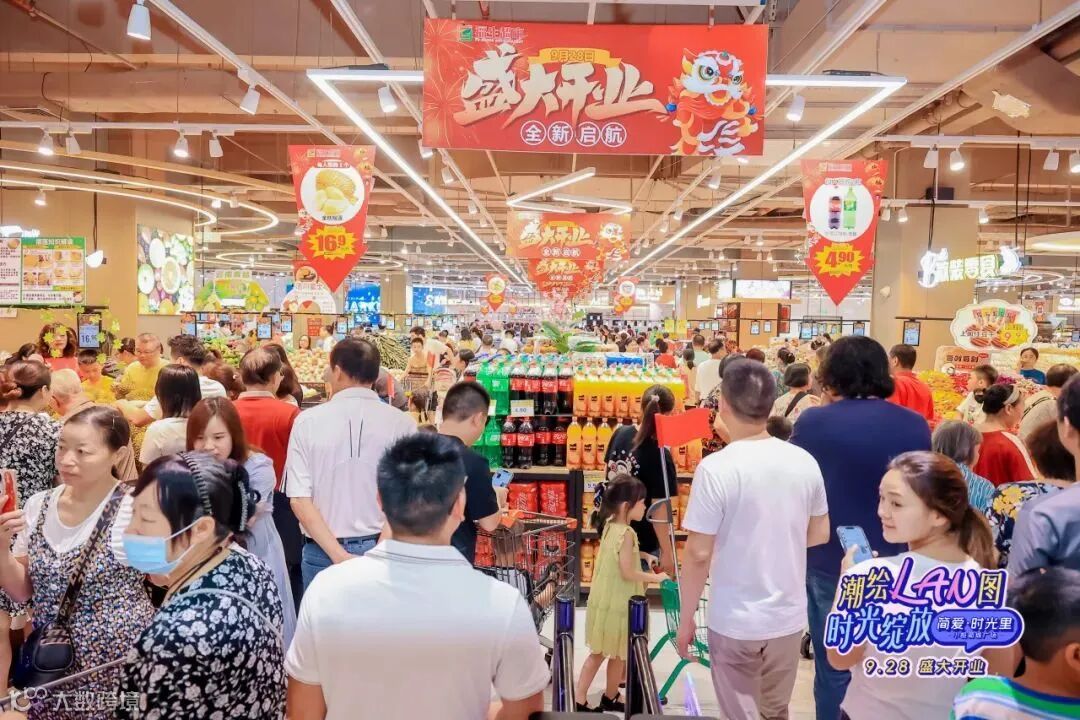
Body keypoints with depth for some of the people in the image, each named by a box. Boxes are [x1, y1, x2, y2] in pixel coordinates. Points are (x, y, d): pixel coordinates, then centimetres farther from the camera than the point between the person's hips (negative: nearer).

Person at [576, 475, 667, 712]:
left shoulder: (609, 526, 3)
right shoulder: (626, 533, -23)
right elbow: (628, 573, -23)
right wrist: (655, 577, -12)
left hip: (603, 601, 8)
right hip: (617, 604, -8)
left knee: (598, 653, 17)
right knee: (619, 655, 13)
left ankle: (579, 700, 18)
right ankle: (610, 699, 29)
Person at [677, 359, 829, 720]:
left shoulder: (716, 468, -20)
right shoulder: (805, 462, -5)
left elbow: (699, 553, -17)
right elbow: (820, 534, 7)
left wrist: (686, 617, -4)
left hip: (735, 622, -5)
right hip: (789, 616, 5)